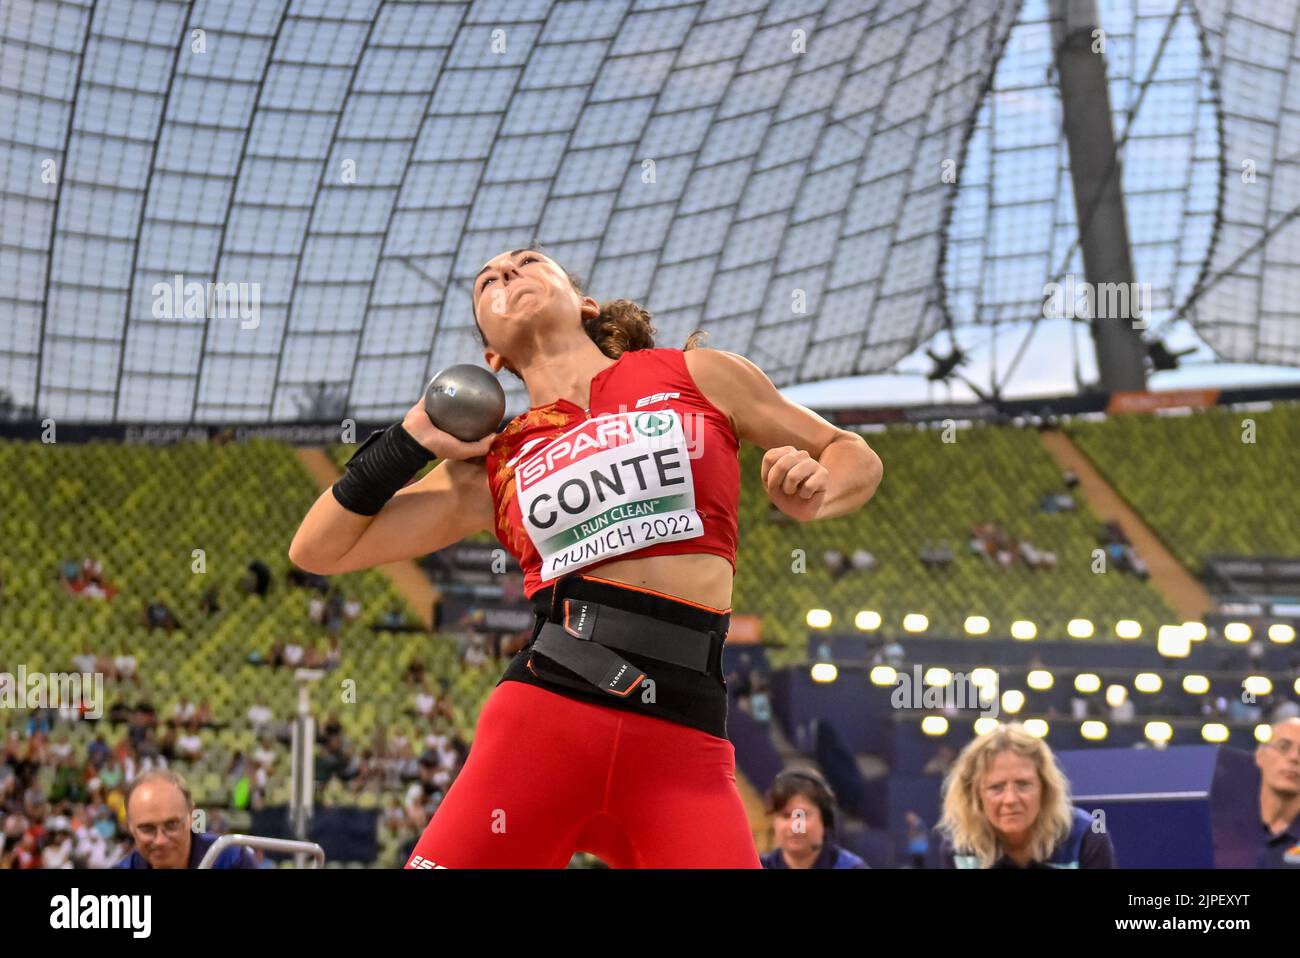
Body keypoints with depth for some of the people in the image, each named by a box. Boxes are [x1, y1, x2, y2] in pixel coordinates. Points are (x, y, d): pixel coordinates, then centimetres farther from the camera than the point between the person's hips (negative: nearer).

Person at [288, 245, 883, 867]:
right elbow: (318, 551, 19)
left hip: (683, 744, -1)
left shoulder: (698, 377, 14)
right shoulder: (486, 470, 15)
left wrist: (814, 496, 0)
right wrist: (409, 441, 11)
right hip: (542, 721, 1)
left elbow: (852, 454, 21)